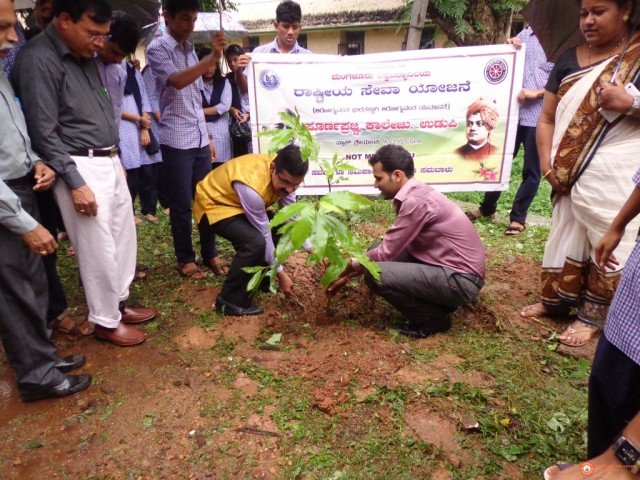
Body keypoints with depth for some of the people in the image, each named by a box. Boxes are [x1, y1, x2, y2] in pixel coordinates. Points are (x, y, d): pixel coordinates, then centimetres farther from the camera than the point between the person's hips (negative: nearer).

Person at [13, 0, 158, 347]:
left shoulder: (84, 55, 12)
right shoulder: (38, 59, -13)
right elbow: (43, 133, -16)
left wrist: (115, 159, 17)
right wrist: (75, 183, -19)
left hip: (109, 162, 9)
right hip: (80, 168, -8)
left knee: (124, 237, 15)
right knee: (98, 250, 0)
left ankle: (118, 305, 32)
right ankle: (105, 322, 18)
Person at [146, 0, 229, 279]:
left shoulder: (190, 50, 16)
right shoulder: (157, 49, -5)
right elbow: (177, 81, -25)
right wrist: (213, 58, -33)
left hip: (199, 139, 6)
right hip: (176, 141, -6)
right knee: (182, 204, 2)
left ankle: (209, 254, 22)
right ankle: (185, 260, 15)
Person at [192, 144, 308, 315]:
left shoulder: (284, 175, -15)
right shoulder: (252, 186, -38)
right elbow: (264, 234, -29)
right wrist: (280, 274, -20)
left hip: (238, 202, 8)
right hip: (213, 205, -8)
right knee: (255, 242, -29)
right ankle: (230, 300, -13)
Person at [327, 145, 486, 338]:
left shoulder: (415, 201, -23)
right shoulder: (415, 194, 8)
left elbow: (386, 253, -18)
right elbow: (390, 249, 12)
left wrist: (349, 269, -1)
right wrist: (348, 275, 9)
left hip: (461, 279, -10)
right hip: (447, 265, 10)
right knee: (376, 252, 8)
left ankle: (433, 318, -1)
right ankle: (434, 304, 12)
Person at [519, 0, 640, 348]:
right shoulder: (568, 60, 12)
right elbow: (547, 117, 11)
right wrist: (547, 162, 0)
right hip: (570, 174, 4)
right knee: (564, 236, 11)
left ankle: (593, 313, 13)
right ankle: (556, 299, 27)